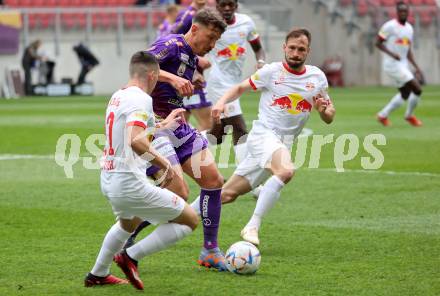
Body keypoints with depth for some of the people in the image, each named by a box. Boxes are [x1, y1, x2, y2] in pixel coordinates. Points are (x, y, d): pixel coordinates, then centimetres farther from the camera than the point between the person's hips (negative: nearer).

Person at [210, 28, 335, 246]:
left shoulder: (317, 77, 8)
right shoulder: (272, 71, -2)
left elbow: (329, 118, 14)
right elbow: (240, 88, 10)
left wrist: (324, 109, -10)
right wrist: (222, 101, -9)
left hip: (284, 144, 5)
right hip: (264, 133, -5)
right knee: (286, 171, -35)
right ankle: (252, 227, -28)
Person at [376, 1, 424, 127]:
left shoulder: (409, 28, 13)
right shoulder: (390, 26, -10)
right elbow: (378, 43, -9)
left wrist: (416, 68, 13)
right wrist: (391, 54, -22)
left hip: (403, 65, 8)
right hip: (392, 64, -8)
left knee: (405, 95, 10)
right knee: (417, 89, -11)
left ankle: (383, 115, 21)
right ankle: (409, 115, 9)